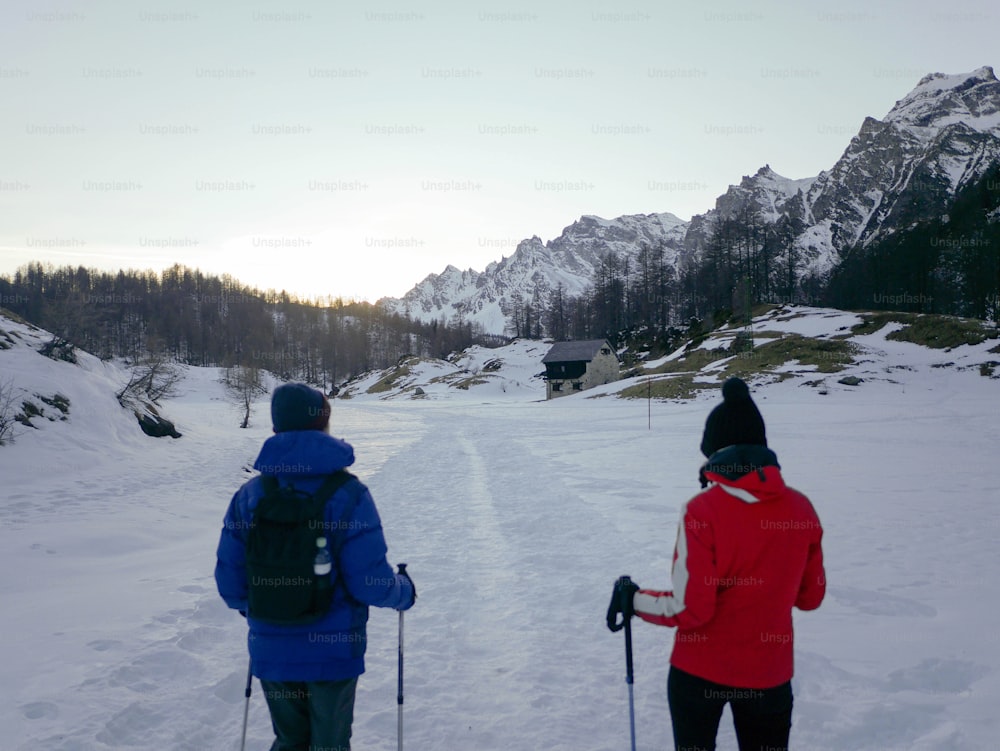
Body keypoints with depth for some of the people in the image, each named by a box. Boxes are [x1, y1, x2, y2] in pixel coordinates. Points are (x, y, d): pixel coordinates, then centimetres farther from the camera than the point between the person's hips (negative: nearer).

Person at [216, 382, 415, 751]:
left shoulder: (249, 495, -6)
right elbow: (370, 582, -19)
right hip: (333, 650, -3)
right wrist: (404, 591, 2)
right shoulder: (348, 494, -18)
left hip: (270, 651, 3)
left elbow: (229, 582, -1)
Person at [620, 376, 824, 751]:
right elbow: (810, 595, 2)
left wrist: (635, 600, -5)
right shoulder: (801, 508, -9)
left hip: (700, 670, -3)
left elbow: (690, 608, -20)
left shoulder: (702, 511, -22)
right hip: (770, 671, 3)